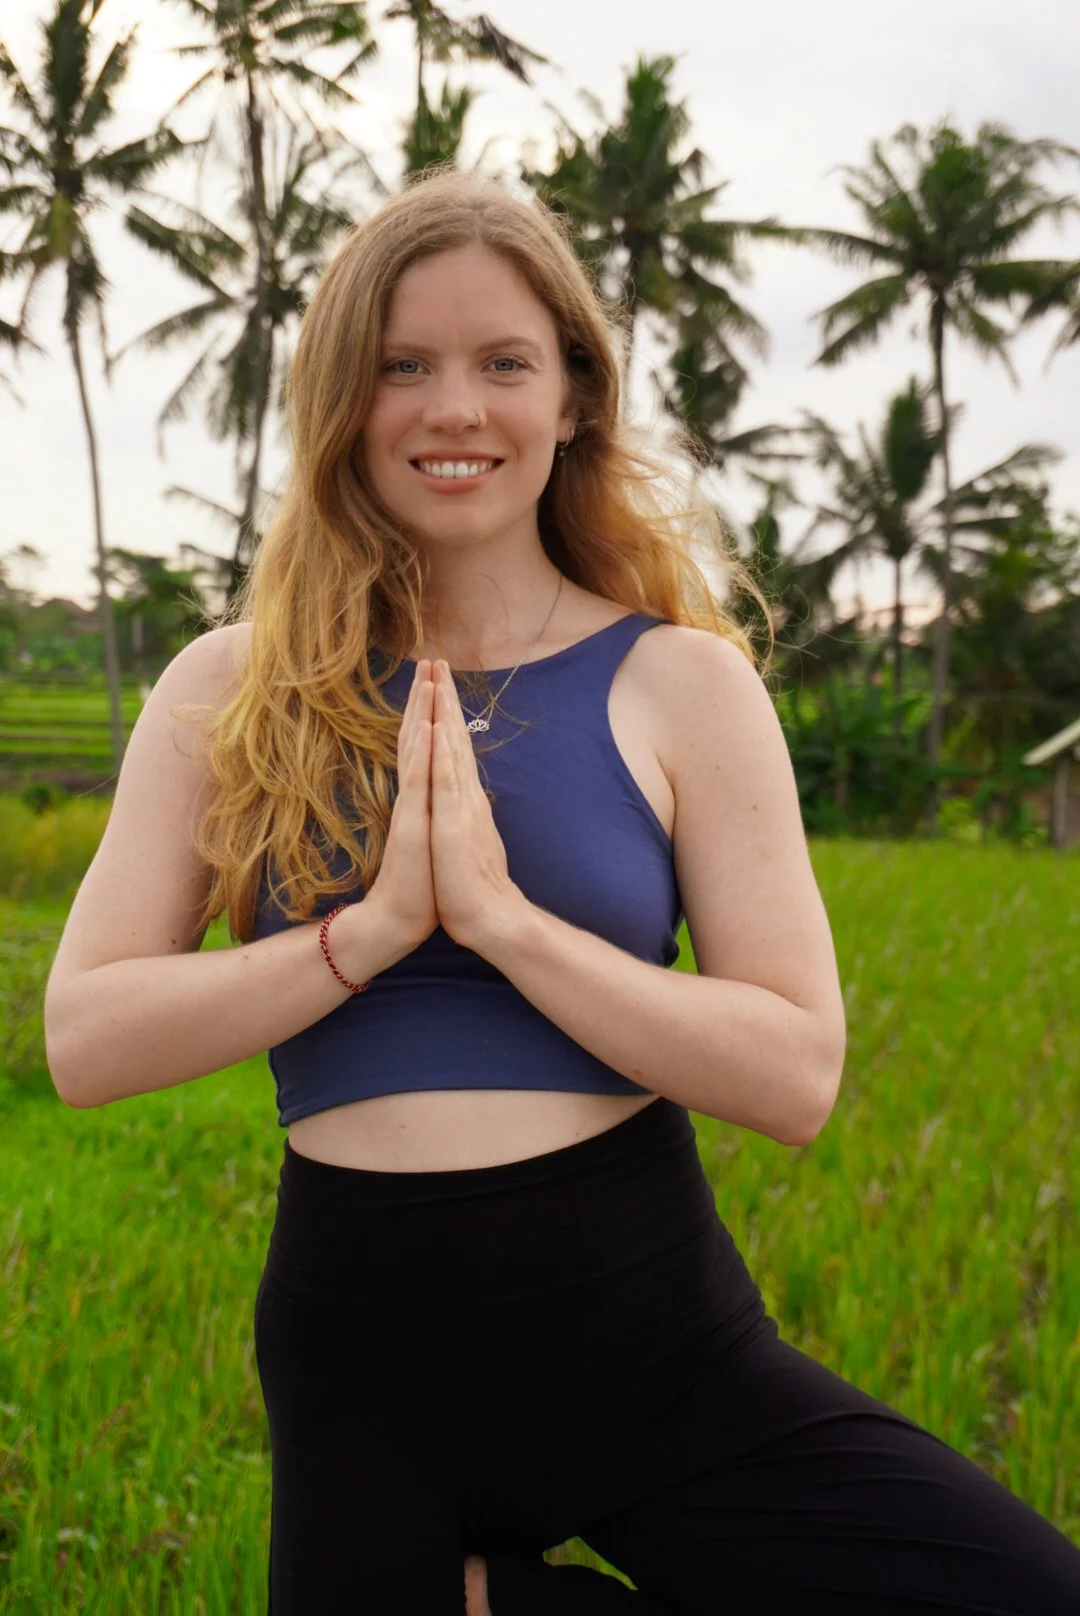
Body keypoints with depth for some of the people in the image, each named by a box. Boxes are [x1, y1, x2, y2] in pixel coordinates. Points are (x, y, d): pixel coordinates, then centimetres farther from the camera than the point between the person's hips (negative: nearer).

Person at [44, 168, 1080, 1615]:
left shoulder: (678, 682, -1)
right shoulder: (228, 693, 3)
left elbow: (798, 1077, -8)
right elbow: (85, 1041, -4)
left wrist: (500, 914, -18)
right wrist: (375, 926, -16)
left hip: (650, 1336, 0)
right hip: (361, 1356, 1)